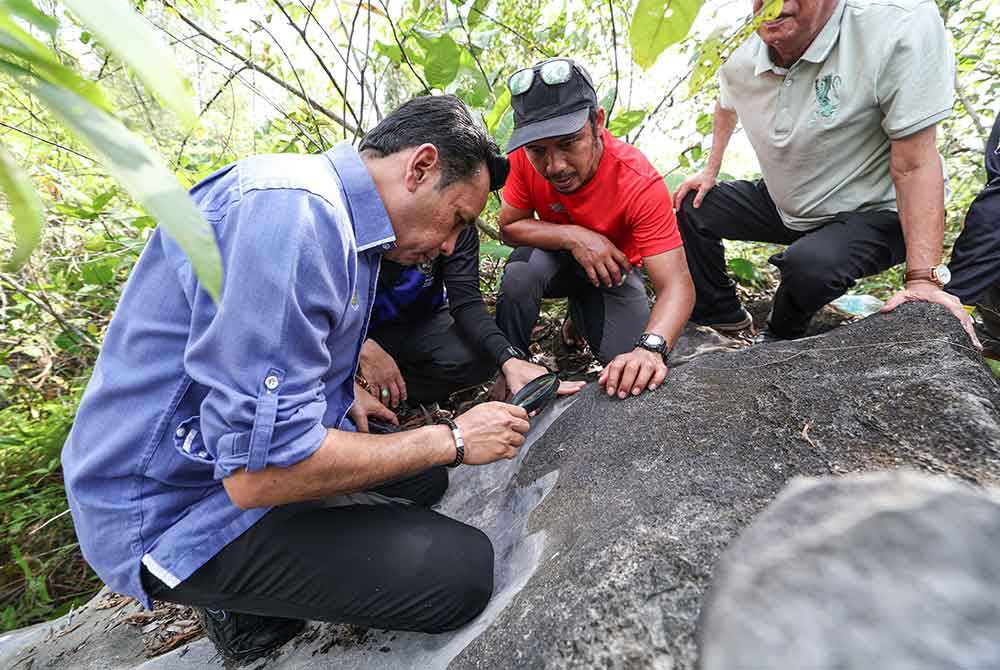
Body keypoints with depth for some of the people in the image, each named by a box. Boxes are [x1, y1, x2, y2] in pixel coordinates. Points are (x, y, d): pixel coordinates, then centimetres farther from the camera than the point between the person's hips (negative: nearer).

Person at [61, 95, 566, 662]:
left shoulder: (333, 212, 6)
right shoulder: (293, 211, -27)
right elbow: (259, 471, -30)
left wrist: (342, 392, 4)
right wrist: (452, 441, -19)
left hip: (248, 447, 10)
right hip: (180, 509, -10)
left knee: (425, 478, 18)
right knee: (463, 570, -17)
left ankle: (261, 587, 12)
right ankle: (248, 606, 3)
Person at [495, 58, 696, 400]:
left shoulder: (640, 183, -32)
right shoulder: (525, 157, -24)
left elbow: (677, 285, -36)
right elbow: (509, 226, -12)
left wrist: (650, 348, -57)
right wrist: (573, 236, -31)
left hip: (612, 267, 0)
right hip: (556, 258, 1)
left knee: (635, 377, -19)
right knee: (519, 276, -35)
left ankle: (582, 309, 12)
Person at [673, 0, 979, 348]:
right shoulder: (740, 55, -11)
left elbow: (914, 167, -28)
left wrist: (924, 280, -31)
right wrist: (710, 171, 7)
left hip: (869, 214, -5)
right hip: (782, 202, 6)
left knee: (809, 263, -34)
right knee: (692, 205, 1)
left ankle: (781, 340, 1)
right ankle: (718, 313, 18)